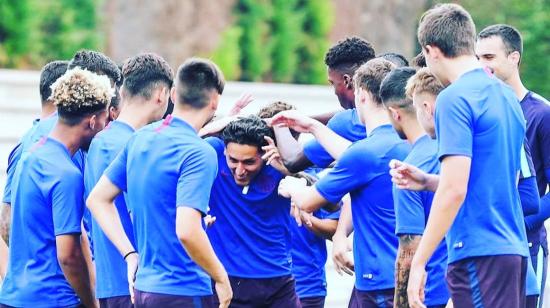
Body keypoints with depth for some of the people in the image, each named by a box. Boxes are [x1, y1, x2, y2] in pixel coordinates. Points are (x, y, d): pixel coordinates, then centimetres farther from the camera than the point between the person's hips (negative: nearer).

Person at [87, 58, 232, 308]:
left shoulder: (140, 138, 8)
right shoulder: (199, 153, -16)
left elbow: (97, 199, 15)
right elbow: (186, 230, -27)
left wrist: (131, 255, 11)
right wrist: (221, 277, -13)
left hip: (144, 288, 8)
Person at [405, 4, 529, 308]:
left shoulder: (455, 98, -11)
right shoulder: (506, 95, 15)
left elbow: (454, 190, -17)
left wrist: (419, 262, -14)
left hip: (478, 253, -9)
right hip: (514, 248, 9)